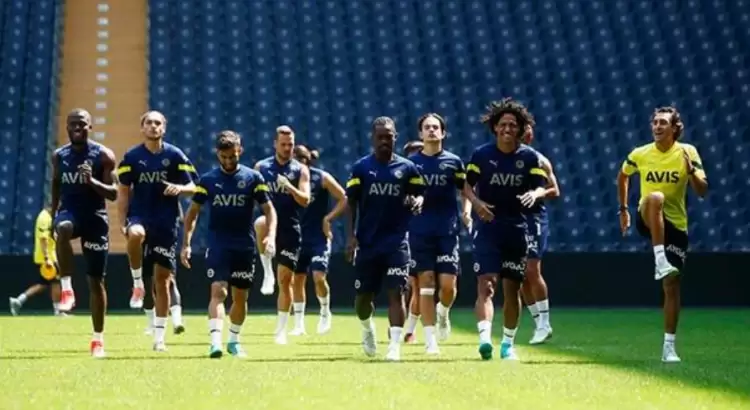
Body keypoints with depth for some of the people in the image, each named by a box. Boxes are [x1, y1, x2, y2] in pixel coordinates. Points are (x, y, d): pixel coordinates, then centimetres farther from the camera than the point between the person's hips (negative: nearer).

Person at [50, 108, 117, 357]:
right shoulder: (59, 156, 5)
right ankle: (66, 289, -31)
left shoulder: (103, 155, -5)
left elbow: (113, 193, -7)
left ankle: (98, 339, 13)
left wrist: (92, 181, -25)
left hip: (95, 217, -1)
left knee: (96, 281, 2)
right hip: (70, 212, 1)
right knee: (63, 228, -40)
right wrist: (53, 214, 17)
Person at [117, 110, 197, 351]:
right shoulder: (132, 157, 3)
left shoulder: (175, 155, 2)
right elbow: (124, 193, 7)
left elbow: (191, 188, 3)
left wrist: (179, 188, -20)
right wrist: (123, 223, -2)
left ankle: (159, 337, 13)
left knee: (162, 279, 3)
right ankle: (137, 283, -16)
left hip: (166, 223, 0)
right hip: (140, 216, 0)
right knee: (136, 234, -39)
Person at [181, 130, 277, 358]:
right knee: (218, 291, -17)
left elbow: (269, 209, 2)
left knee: (240, 297, 10)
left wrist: (271, 235, -15)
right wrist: (186, 244, 1)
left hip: (245, 247, 1)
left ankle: (234, 341, 28)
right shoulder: (208, 180, 1)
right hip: (218, 246, -1)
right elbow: (193, 212, 8)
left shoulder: (253, 178, 0)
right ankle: (215, 341, -27)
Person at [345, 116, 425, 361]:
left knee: (396, 292, -11)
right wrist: (351, 236, -5)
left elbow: (419, 195, 7)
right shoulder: (361, 167, 1)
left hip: (397, 242, -1)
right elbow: (351, 202, 3)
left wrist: (417, 202, -18)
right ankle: (367, 328, 39)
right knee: (364, 295, 8)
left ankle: (395, 345, -12)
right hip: (367, 243, 1)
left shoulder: (407, 168, 3)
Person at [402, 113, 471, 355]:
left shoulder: (453, 161, 7)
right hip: (420, 232, 0)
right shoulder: (411, 162, 6)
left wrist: (467, 212, -3)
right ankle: (430, 339, -1)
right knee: (426, 283, -5)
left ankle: (443, 313, 28)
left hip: (448, 231, 0)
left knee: (448, 284, -7)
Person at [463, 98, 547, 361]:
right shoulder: (481, 154, -1)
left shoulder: (529, 157, 2)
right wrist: (476, 202, -15)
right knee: (486, 284, -17)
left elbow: (541, 186, -1)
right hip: (487, 228, -2)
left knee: (512, 289, 10)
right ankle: (484, 338, -30)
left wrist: (534, 194, -25)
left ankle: (508, 344, 24)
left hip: (517, 230, 2)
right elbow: (467, 185, 5)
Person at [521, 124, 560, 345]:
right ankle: (538, 322, 12)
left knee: (532, 270, -12)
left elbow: (555, 191, -2)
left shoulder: (539, 161, 0)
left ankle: (545, 323, -6)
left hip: (534, 217, -5)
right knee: (521, 275, 4)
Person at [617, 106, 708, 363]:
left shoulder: (687, 152, -5)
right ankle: (660, 261, -41)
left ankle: (669, 346, 8)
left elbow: (702, 191, -9)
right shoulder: (639, 155, -1)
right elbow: (623, 176, 20)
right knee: (655, 197, -36)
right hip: (648, 221, 0)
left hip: (676, 226, 0)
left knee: (672, 285, -2)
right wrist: (623, 209, 16)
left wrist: (691, 170, -27)